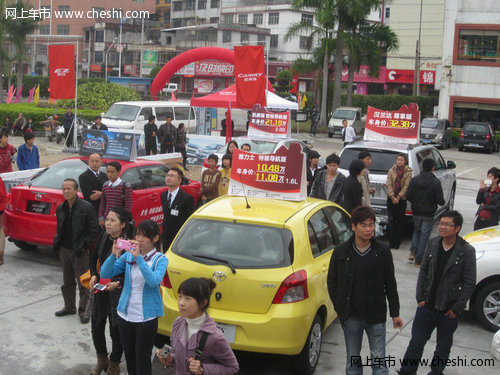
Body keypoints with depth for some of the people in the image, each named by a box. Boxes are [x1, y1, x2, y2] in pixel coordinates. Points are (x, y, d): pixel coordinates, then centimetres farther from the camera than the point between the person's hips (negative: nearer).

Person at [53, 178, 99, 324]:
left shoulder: (86, 207, -12)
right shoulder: (60, 208, 6)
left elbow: (93, 230, -10)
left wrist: (84, 246, -12)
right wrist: (57, 242, 6)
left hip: (80, 252, -6)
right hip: (64, 250, 6)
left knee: (83, 283, 1)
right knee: (67, 282, 18)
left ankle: (83, 310, 11)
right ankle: (69, 307, 32)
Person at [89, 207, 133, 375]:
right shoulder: (103, 237, -3)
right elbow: (94, 257, 14)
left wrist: (118, 284, -22)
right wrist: (93, 275, 1)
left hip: (119, 292, -6)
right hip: (101, 288, 6)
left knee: (117, 330, 7)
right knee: (96, 325, 15)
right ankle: (102, 360, 39)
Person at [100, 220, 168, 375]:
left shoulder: (160, 259, -7)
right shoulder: (128, 255, 2)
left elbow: (154, 281, -26)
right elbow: (104, 273, -4)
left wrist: (139, 258, -31)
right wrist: (114, 254, -20)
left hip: (146, 317, -4)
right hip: (125, 314, 4)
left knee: (142, 360, 5)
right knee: (129, 357, 17)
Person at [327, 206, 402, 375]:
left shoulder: (383, 251, -4)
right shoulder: (341, 251, -4)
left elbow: (390, 284, 3)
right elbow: (331, 281, 5)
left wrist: (395, 313, 4)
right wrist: (339, 307, -1)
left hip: (376, 316, -1)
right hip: (351, 317, 1)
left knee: (379, 360, 5)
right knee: (353, 360, 14)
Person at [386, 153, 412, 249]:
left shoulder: (408, 172, -1)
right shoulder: (391, 171, 5)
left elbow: (406, 186, -6)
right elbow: (388, 185, 0)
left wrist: (398, 197, -13)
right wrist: (393, 197, -10)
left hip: (402, 199, -1)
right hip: (391, 199, 1)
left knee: (400, 221, 1)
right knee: (391, 220, -1)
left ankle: (397, 242, 10)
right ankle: (391, 242, 7)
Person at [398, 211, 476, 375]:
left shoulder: (467, 251, -14)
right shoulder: (433, 243, -2)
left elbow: (470, 283, -10)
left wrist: (456, 308, -10)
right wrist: (420, 298, 1)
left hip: (448, 310, -3)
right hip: (427, 305, 3)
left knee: (443, 346, 15)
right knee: (416, 341, 10)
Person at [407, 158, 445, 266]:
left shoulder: (414, 180, -5)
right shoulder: (436, 182, -14)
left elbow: (408, 196, -4)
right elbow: (440, 200, -13)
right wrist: (443, 202, 10)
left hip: (416, 212, 3)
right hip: (428, 213, -3)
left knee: (416, 231, 24)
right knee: (424, 235, 5)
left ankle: (413, 251, 8)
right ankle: (419, 259, 8)